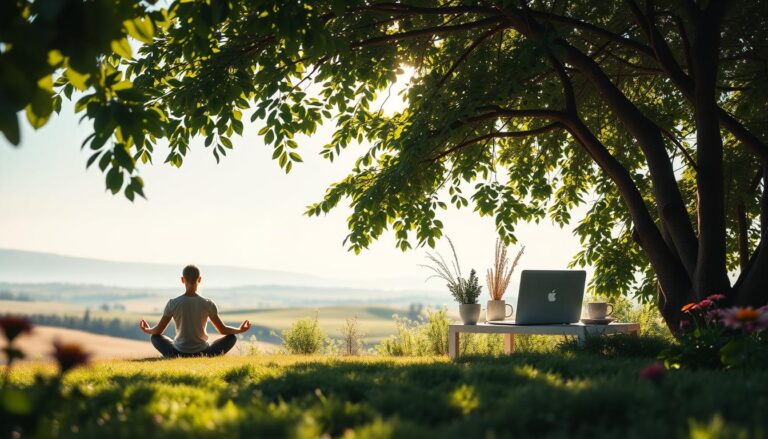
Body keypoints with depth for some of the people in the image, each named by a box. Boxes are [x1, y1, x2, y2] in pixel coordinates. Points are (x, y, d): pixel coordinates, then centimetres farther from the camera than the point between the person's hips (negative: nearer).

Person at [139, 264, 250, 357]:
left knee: (155, 337, 25)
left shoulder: (173, 303, -8)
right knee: (232, 337, 17)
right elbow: (222, 330, -2)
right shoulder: (208, 304, -9)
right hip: (203, 353, -1)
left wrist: (147, 330, 23)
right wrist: (240, 330, 17)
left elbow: (158, 330, 0)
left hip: (178, 354, 1)